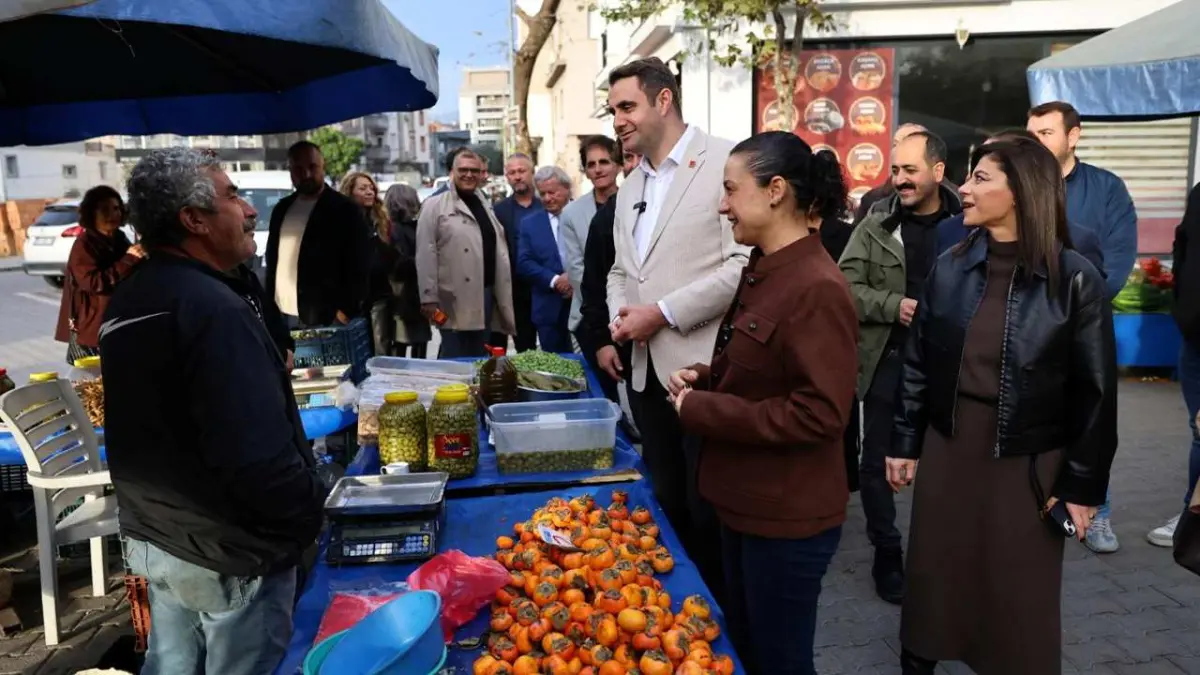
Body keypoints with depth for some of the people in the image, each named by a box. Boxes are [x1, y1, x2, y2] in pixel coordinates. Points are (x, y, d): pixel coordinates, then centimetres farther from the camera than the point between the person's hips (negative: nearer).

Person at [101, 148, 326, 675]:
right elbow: (257, 454, -31)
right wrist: (311, 511, -16)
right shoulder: (212, 308, -25)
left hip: (152, 534, 9)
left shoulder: (127, 302, 7)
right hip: (228, 552, -9)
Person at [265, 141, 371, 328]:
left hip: (325, 319, -6)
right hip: (281, 315, 6)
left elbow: (359, 268, -10)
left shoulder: (345, 210, -5)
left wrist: (346, 311, -16)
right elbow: (272, 259, 21)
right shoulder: (282, 209, 15)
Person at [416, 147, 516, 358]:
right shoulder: (435, 206, -4)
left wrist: (502, 296, 13)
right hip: (456, 299, -6)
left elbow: (499, 253, 17)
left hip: (486, 294, 7)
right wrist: (429, 298, -15)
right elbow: (426, 256, -10)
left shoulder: (486, 206, 17)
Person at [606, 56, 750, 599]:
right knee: (669, 507, 16)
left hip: (706, 370, -7)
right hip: (648, 371, 7)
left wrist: (664, 313, -16)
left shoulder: (726, 163, -8)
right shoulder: (629, 190, 17)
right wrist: (619, 316, 3)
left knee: (709, 513, 3)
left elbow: (747, 261, -18)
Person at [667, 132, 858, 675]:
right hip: (746, 500, 9)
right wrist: (704, 376, 0)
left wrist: (700, 409, -22)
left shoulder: (817, 289, -23)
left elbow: (819, 415, -26)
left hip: (787, 515, -9)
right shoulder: (763, 270, 8)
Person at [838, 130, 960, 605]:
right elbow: (845, 286, -3)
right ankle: (887, 555, 22)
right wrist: (894, 305, -16)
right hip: (887, 361, 0)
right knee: (878, 461, 5)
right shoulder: (876, 224, -1)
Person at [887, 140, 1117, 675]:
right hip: (948, 448, 3)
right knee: (935, 574, 14)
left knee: (1020, 594, 11)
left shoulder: (1074, 279, -11)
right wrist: (905, 443, 6)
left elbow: (1095, 390, -7)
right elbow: (917, 363, 5)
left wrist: (1083, 484, -5)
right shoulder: (950, 269, -1)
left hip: (1029, 461, -3)